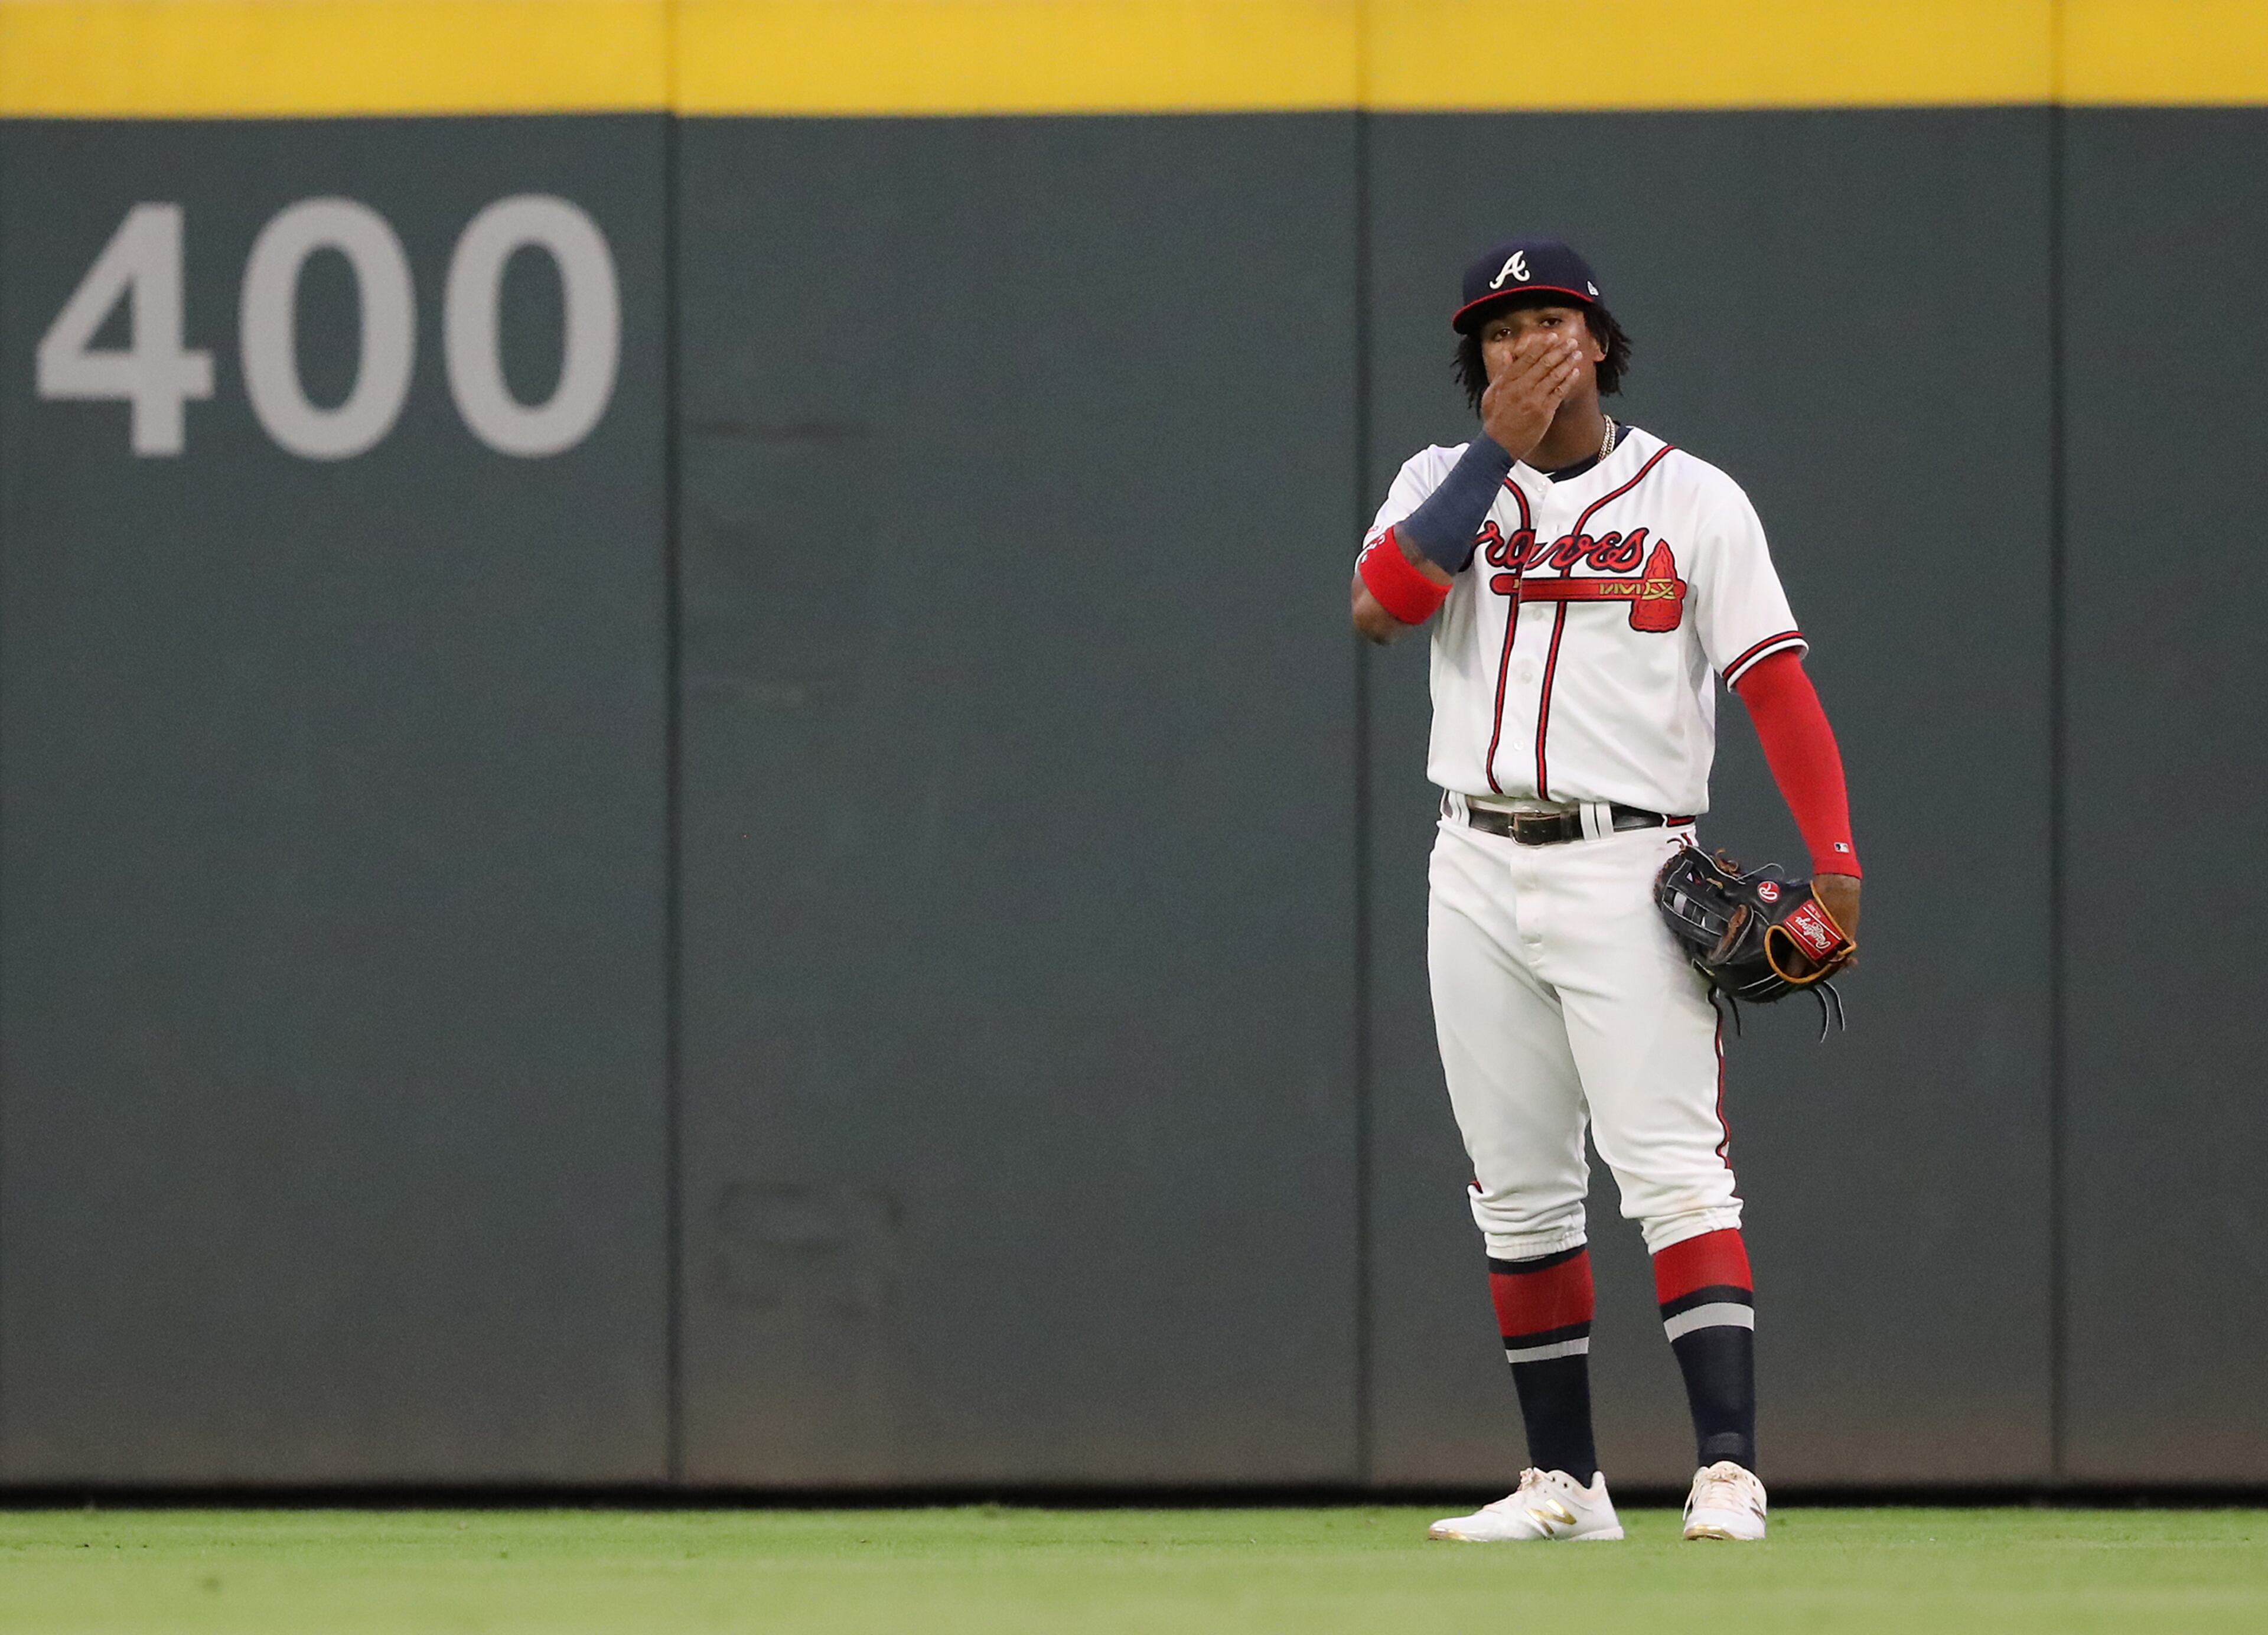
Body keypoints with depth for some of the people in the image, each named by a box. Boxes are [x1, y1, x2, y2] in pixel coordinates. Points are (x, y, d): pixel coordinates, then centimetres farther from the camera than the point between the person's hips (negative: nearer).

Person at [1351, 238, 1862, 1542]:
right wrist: (1501, 447, -12)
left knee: (1676, 1174, -14)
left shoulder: (1694, 501, 2)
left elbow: (1778, 683, -4)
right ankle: (1565, 1481, 14)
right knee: (1520, 1192, 7)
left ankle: (1728, 1471, -20)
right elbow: (1379, 605, -10)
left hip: (1628, 873, -4)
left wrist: (1833, 859, -15)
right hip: (1479, 877, 4)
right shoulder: (1450, 485, 9)